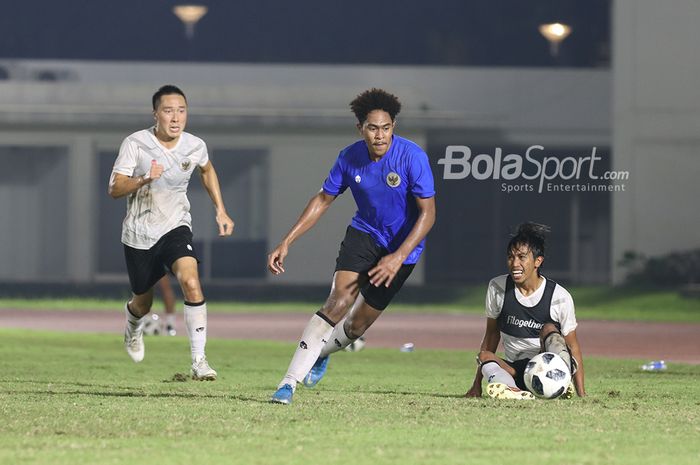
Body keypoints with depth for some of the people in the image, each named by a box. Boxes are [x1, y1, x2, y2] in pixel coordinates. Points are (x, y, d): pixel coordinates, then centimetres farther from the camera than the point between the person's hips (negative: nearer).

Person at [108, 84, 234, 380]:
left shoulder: (195, 146, -6)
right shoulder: (135, 144, -15)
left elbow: (207, 170, 18)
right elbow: (114, 189, -18)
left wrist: (220, 211, 14)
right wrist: (144, 179, -36)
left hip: (175, 227, 1)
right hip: (139, 234, 0)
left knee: (191, 281, -27)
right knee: (143, 303, 14)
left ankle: (199, 360, -24)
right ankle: (133, 329, 55)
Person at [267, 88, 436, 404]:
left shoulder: (412, 157, -22)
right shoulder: (350, 158, -11)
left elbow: (427, 213, -20)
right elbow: (323, 200, 1)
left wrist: (399, 257, -30)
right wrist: (286, 243, -5)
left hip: (401, 247, -1)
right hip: (363, 233, 1)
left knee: (358, 324, 2)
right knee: (339, 299, -22)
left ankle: (321, 352, 38)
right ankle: (290, 381, -23)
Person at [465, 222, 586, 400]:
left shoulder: (559, 297, -6)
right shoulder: (497, 288, 2)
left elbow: (573, 346, -2)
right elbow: (491, 334, 11)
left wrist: (581, 394, -9)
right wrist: (477, 384, 8)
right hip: (515, 370, 3)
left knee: (549, 330, -28)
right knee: (485, 356, -25)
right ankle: (513, 390, -56)